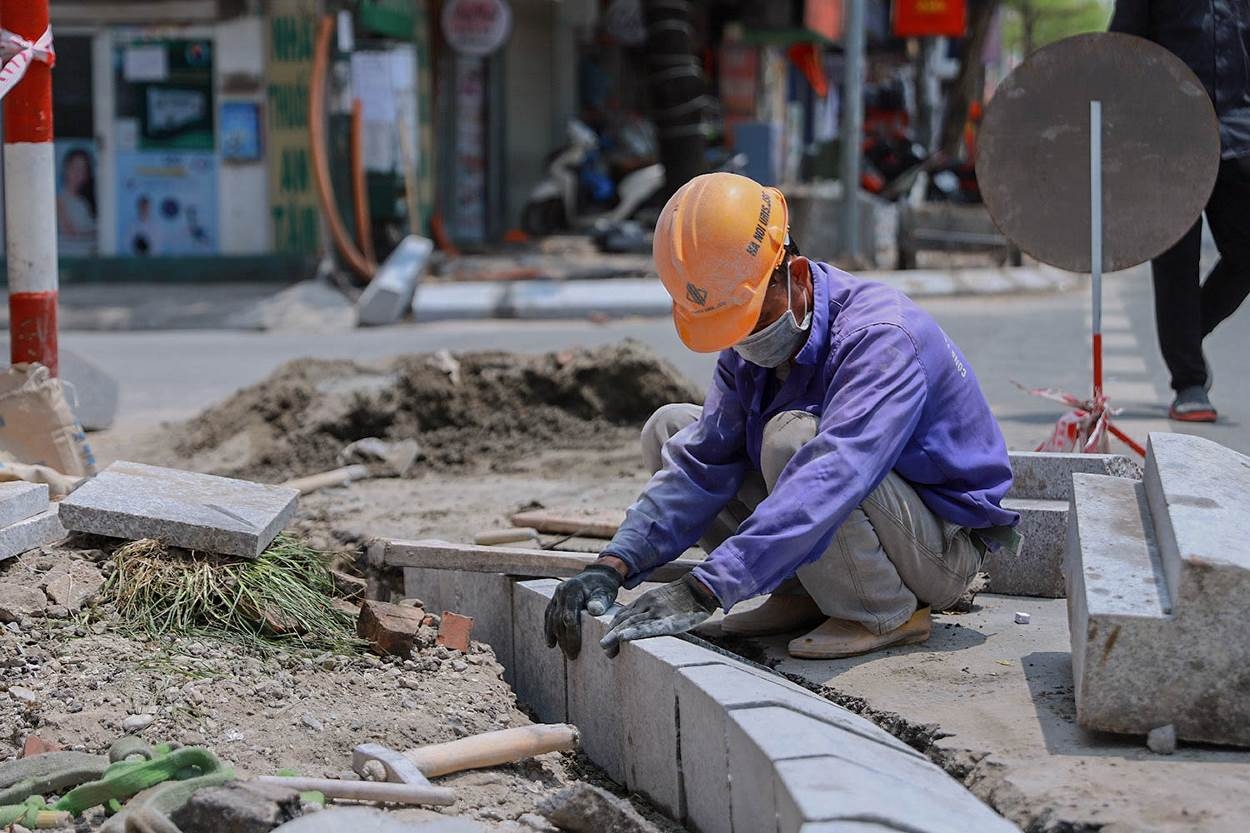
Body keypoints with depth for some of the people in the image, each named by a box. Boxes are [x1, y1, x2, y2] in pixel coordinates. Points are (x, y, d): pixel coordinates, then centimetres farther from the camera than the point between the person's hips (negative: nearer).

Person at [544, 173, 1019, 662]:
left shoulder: (879, 338, -29)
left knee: (791, 435, -34)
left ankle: (888, 615, -15)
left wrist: (701, 592, -48)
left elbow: (825, 483, -42)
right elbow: (700, 465, -7)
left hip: (944, 547, -8)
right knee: (668, 430, 2)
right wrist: (615, 565, -23)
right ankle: (803, 596, 1)